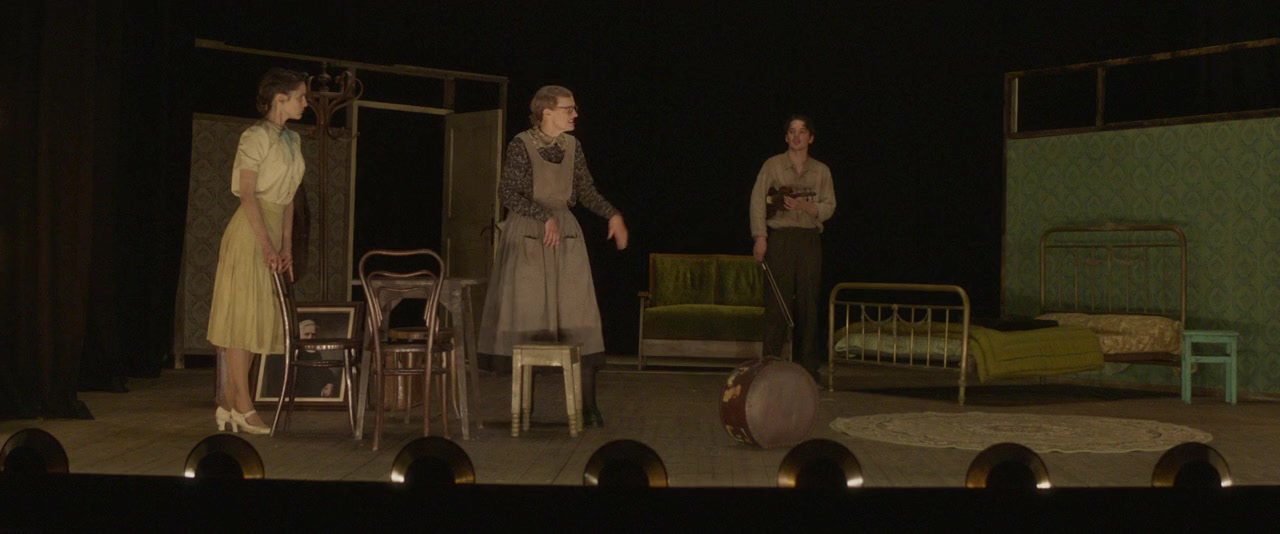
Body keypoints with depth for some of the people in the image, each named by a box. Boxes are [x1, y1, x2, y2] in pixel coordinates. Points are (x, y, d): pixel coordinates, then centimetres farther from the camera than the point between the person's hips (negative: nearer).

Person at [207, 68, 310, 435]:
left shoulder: (292, 140, 15)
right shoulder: (257, 136, -9)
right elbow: (247, 193, -14)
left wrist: (287, 247, 11)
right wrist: (265, 243, -20)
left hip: (273, 233, 8)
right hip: (250, 233, -8)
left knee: (258, 319, 7)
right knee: (243, 316, -5)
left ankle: (228, 403, 13)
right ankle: (243, 407, -1)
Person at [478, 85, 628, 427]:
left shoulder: (572, 146, 8)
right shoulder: (522, 145, -8)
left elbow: (586, 191, 14)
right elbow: (507, 194, -12)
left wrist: (612, 214, -1)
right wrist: (545, 217, -20)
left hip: (565, 235, 4)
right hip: (528, 235, -4)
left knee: (579, 318, -3)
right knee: (528, 319, -1)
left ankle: (588, 405, 0)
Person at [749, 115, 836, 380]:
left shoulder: (821, 171, 13)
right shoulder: (772, 165, 5)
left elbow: (829, 207, 8)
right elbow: (758, 201, 0)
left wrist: (804, 206, -10)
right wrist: (760, 237, -9)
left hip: (810, 240, 3)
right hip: (780, 237, -2)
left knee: (808, 302, 2)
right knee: (777, 301, -7)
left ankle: (808, 367, 7)